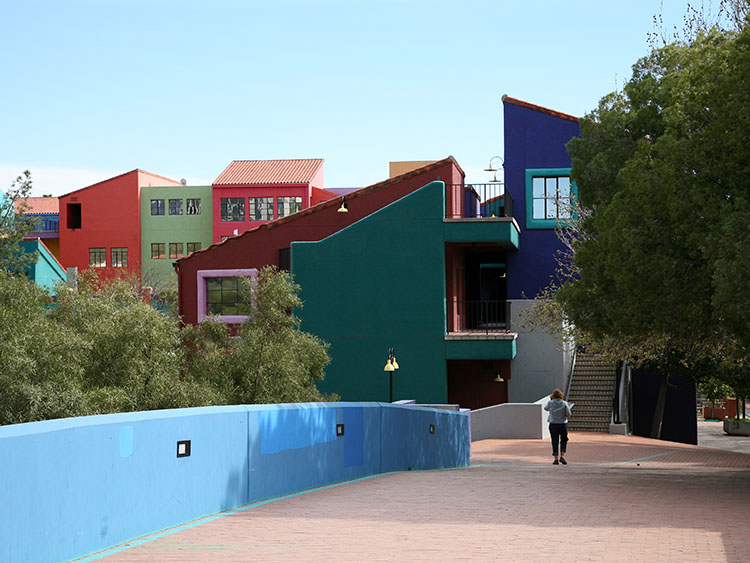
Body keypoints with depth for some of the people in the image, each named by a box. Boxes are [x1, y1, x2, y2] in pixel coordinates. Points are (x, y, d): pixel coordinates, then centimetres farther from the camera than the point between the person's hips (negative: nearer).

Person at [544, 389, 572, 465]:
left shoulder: (550, 403, -6)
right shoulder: (564, 404, -8)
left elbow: (546, 408, 14)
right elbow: (568, 414, -8)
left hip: (553, 424, 0)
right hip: (563, 424, 0)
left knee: (555, 442, 5)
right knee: (564, 440, 15)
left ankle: (556, 459, 3)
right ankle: (562, 456, 1)